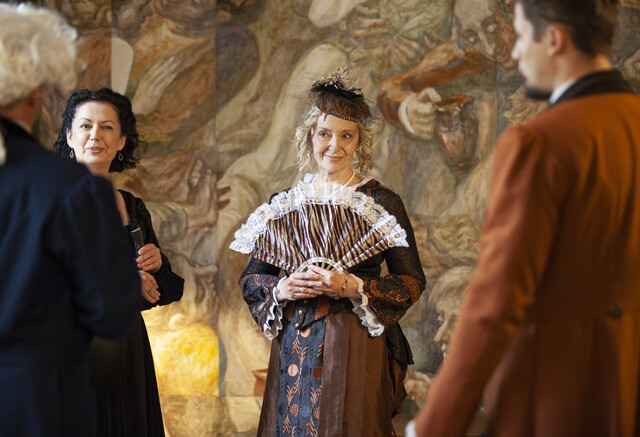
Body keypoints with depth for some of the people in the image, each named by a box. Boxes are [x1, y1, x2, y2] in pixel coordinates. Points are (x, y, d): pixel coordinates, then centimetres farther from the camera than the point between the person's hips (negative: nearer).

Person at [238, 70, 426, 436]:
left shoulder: (382, 202, -1)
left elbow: (413, 282, -3)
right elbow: (251, 278, 14)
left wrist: (352, 286, -15)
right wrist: (281, 290, -7)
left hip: (355, 347, -3)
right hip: (293, 349, 3)